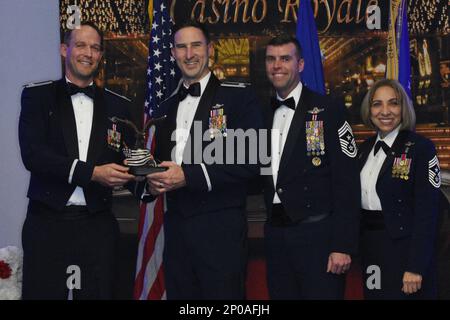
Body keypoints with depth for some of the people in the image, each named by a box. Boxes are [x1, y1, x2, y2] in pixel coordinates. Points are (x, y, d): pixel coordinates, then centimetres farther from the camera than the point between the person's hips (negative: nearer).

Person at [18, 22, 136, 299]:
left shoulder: (118, 106, 10)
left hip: (97, 224, 2)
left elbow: (126, 161, 13)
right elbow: (32, 154, -9)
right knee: (42, 292, 4)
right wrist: (92, 173, -16)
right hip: (48, 222, -2)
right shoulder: (37, 96, 3)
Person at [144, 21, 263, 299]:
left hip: (221, 226, -5)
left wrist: (189, 176, -18)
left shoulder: (239, 97, -4)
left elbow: (250, 162, -12)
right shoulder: (167, 106, 16)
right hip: (175, 225, 6)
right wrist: (154, 181, -1)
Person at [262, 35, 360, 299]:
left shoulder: (328, 111, -6)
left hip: (317, 233, -5)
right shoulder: (264, 115, 11)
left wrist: (343, 246, -14)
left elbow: (347, 183, -10)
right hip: (275, 233, 5)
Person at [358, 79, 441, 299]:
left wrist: (416, 267, -19)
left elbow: (427, 213, -15)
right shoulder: (366, 148, 9)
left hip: (403, 247, -6)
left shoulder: (421, 148, -11)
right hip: (369, 248, 6)